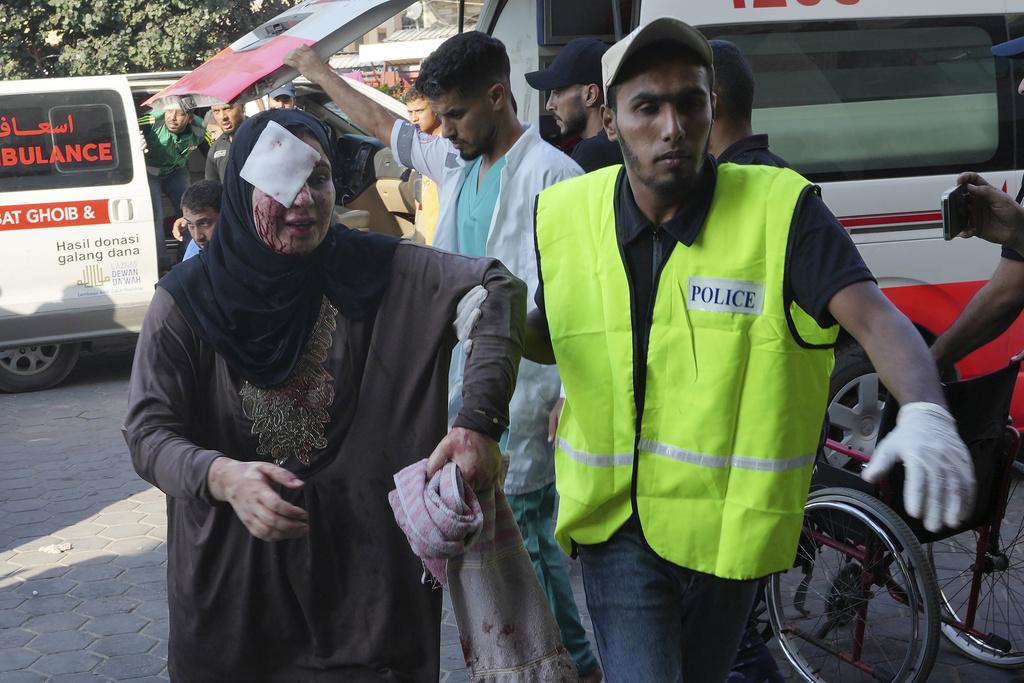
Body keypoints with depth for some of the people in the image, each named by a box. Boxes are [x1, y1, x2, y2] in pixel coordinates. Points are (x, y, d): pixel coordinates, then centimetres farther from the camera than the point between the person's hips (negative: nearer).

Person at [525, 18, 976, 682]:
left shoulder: (783, 210, -14)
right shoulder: (566, 216, -4)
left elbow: (875, 317, -26)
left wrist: (925, 414, -45)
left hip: (730, 521, 0)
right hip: (615, 520, 0)